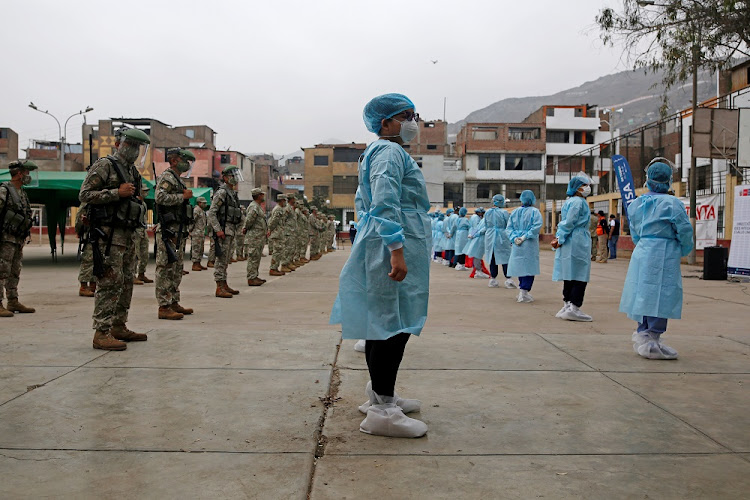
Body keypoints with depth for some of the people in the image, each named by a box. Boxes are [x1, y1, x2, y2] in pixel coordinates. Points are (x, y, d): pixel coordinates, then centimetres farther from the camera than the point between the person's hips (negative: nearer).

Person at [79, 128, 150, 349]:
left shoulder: (133, 171, 20)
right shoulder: (104, 165, -6)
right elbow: (85, 195, -13)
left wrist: (137, 200, 12)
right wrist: (117, 193, -18)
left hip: (128, 234, 9)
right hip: (109, 233, -9)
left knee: (126, 281, 12)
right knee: (110, 282, -12)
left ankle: (119, 327, 20)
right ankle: (102, 333, -9)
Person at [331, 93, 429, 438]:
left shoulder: (376, 152, 23)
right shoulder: (389, 152, -10)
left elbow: (363, 202, 28)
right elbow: (385, 204, -23)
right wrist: (396, 250, -28)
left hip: (379, 246, 11)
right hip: (395, 247, -11)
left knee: (382, 322, 15)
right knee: (395, 324, -10)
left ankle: (380, 394, 27)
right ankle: (382, 411, -6)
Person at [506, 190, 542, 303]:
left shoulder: (515, 212, 10)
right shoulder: (535, 212, -2)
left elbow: (509, 228, 4)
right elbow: (536, 226, -15)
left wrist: (514, 238, -6)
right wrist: (525, 236, -15)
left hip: (516, 244, 4)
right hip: (530, 245, -4)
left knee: (520, 266, 12)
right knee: (529, 267, -3)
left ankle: (522, 290, 19)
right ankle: (524, 292, -11)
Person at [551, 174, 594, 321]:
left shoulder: (568, 201, 18)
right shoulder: (579, 202, -11)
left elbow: (564, 222, 15)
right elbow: (569, 222, -15)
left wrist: (559, 237, 4)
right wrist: (561, 239, -10)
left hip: (568, 243, 10)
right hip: (579, 243, -10)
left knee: (569, 275, 11)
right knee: (580, 277, -7)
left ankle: (567, 306, 16)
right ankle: (573, 308, -9)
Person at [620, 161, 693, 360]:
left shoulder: (636, 203, 8)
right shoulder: (672, 204, -10)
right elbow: (685, 232, -7)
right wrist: (683, 251, 10)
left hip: (641, 253, 7)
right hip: (664, 256, -7)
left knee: (644, 295, 15)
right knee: (660, 297, -4)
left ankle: (642, 335, 24)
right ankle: (652, 342, -3)